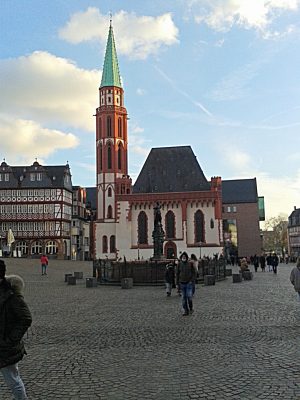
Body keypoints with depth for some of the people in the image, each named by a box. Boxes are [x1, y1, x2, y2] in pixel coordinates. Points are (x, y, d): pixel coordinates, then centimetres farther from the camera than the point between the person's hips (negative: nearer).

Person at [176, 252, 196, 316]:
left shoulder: (190, 264, -3)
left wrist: (192, 280, -10)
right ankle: (185, 311, 13)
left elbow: (194, 273, 2)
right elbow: (177, 274, 7)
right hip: (182, 283, 2)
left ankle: (191, 308, 16)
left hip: (189, 283, -2)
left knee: (189, 296, -9)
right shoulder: (179, 264, 2)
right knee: (183, 297, 4)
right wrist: (177, 283, 5)